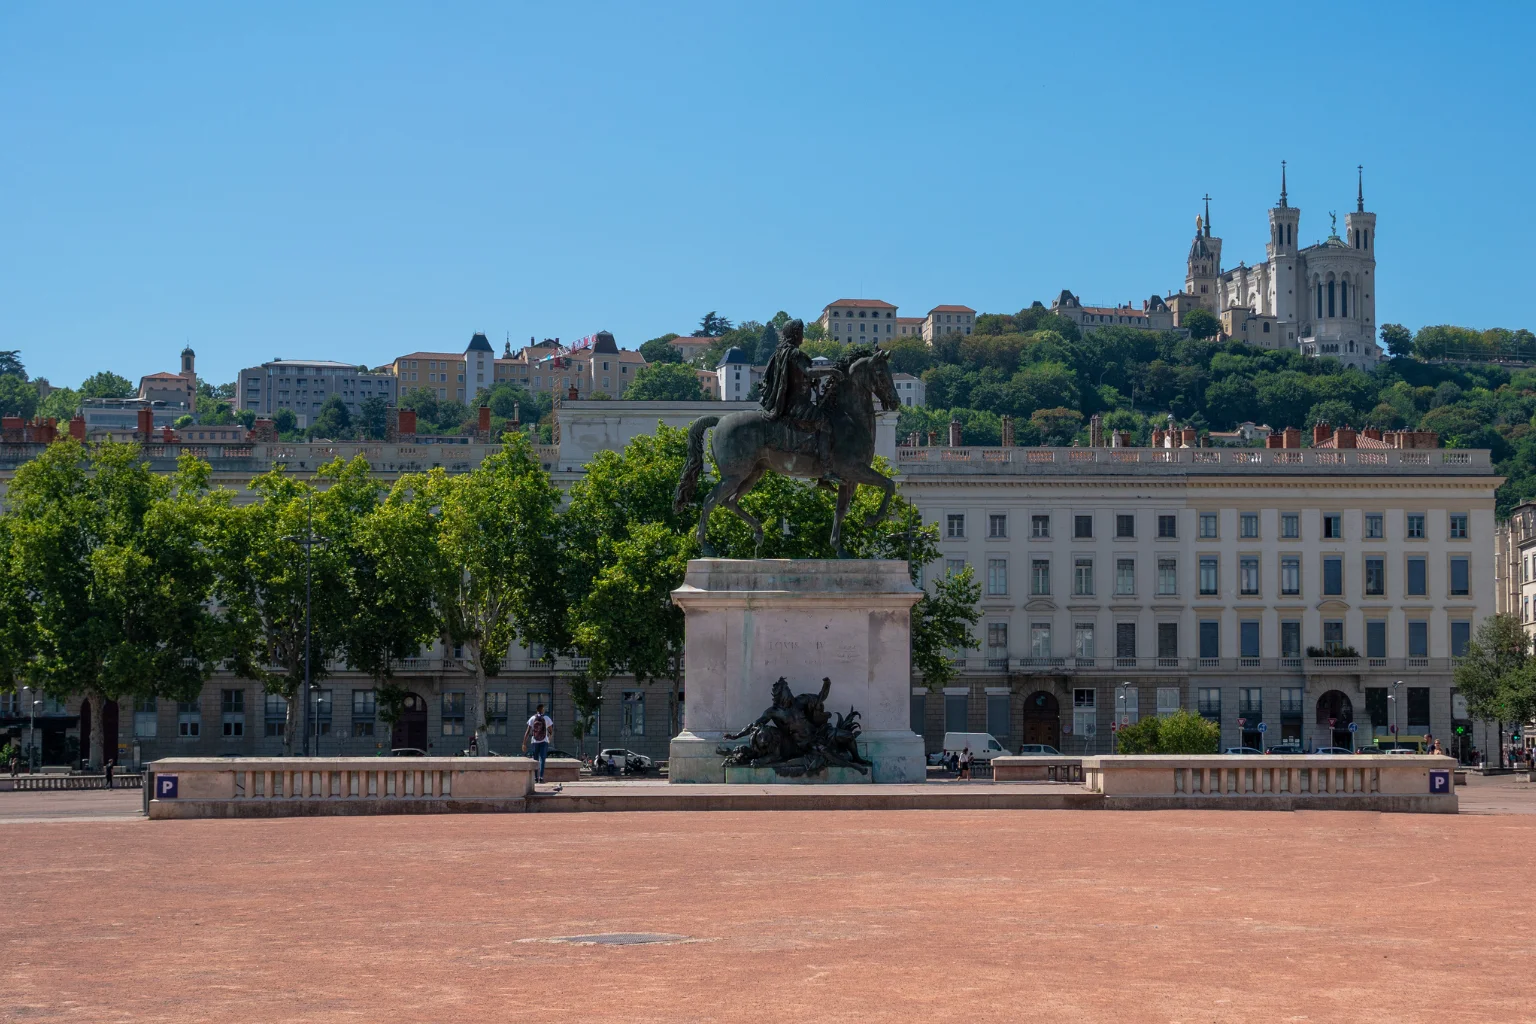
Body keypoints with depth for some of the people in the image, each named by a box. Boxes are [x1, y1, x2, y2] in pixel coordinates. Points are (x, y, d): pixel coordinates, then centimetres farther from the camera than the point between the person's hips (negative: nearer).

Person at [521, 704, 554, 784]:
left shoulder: (532, 719, 4)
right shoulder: (547, 718, 3)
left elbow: (527, 732, -1)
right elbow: (551, 731, 9)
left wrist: (524, 743, 1)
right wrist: (550, 738, 31)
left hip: (534, 742, 1)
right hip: (544, 741, -1)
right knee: (542, 759, -3)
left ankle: (535, 778, 11)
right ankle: (541, 777, -17)